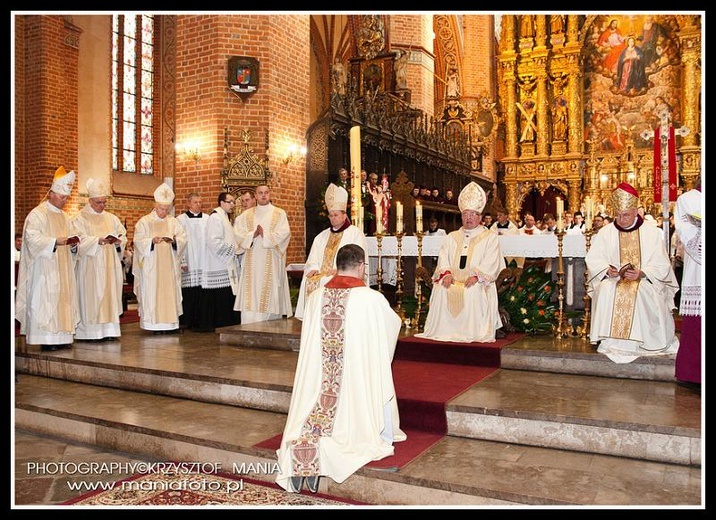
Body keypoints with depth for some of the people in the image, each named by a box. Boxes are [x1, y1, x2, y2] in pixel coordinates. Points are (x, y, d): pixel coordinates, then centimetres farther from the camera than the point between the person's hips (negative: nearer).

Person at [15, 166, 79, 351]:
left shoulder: (64, 216, 19)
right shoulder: (37, 214, -5)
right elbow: (32, 238, -15)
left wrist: (72, 243, 2)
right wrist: (55, 241, -25)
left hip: (62, 268, 7)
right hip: (44, 269, -7)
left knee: (64, 299, 5)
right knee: (45, 300, -8)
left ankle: (61, 337, 9)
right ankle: (46, 340, -6)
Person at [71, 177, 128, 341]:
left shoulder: (111, 218, 16)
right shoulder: (80, 219, 2)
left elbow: (123, 235, 11)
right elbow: (81, 240, -11)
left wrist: (117, 241, -11)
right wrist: (99, 240, -25)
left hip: (110, 266, 5)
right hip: (91, 266, -4)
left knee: (110, 294, 2)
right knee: (93, 296, -6)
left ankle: (108, 329, 5)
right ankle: (93, 331, -4)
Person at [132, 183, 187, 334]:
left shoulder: (173, 222, 12)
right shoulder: (144, 221, 4)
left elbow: (183, 238, 4)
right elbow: (138, 241, -4)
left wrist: (174, 240, -17)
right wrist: (152, 240, -22)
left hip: (170, 266, 3)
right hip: (151, 266, -3)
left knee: (170, 291, 2)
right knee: (152, 292, -4)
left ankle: (170, 322, 6)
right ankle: (154, 324, -1)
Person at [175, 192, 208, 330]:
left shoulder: (207, 219, 10)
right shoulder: (180, 220, 4)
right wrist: (182, 262, -7)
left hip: (204, 262, 2)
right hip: (188, 263, -2)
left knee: (202, 292, 1)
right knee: (188, 292, -3)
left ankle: (200, 320, 10)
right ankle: (186, 321, 5)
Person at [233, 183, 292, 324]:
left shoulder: (279, 214, 7)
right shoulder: (246, 215, 14)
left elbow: (283, 233, -6)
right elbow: (237, 233, 3)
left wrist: (265, 235, -10)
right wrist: (253, 234, -12)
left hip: (271, 263, -2)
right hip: (252, 263, 2)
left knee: (270, 297, -3)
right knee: (250, 298, -3)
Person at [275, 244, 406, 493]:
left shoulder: (315, 297, -1)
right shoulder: (372, 299, -12)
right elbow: (395, 323, 8)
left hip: (318, 385, 4)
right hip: (359, 383, -3)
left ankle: (303, 446, -5)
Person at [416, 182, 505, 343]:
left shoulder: (490, 237, 11)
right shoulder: (452, 237, 23)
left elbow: (490, 263, -3)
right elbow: (443, 258, 10)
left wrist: (476, 276, -20)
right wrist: (446, 273, -11)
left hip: (477, 283, -3)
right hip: (453, 280, 3)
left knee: (472, 292, -36)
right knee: (440, 289, -28)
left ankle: (471, 333, -24)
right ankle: (443, 330, -19)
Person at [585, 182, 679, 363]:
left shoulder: (652, 233, 1)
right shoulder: (605, 232, 6)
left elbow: (661, 265, -3)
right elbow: (593, 259, 0)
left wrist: (641, 273, -21)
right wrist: (607, 270, -21)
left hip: (645, 281, -1)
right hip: (613, 279, 1)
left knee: (642, 292, -34)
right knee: (605, 290, -31)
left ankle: (641, 341, -19)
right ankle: (610, 341, -23)